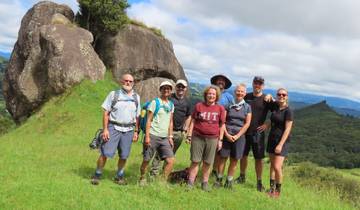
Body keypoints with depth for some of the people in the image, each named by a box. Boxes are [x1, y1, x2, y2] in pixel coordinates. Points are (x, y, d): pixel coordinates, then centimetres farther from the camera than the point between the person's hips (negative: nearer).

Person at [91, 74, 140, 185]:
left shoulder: (136, 97, 11)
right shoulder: (114, 94, 1)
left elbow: (137, 116, 13)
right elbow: (106, 113, -2)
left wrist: (136, 132, 8)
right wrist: (105, 129, -9)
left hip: (128, 130, 3)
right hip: (113, 128, -3)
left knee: (123, 156, 7)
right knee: (105, 153, -5)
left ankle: (119, 176, 23)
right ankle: (97, 175, 10)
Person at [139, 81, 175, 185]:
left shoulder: (171, 105, 13)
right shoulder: (155, 102, -3)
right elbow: (149, 120, -6)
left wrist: (170, 137, 11)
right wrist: (147, 136, -12)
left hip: (164, 138, 5)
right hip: (153, 136, -5)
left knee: (171, 160, -5)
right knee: (146, 160, 2)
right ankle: (142, 179, 24)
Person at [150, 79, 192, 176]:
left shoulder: (187, 102, 10)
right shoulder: (169, 98, -4)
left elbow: (188, 116, 21)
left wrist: (184, 129, 15)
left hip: (179, 133, 4)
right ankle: (154, 173, -3)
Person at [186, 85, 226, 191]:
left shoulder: (220, 108, 3)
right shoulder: (199, 106, 2)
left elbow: (222, 125, 7)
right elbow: (193, 121, 6)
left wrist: (220, 140, 3)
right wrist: (189, 135, 1)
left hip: (212, 139, 1)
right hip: (197, 137, 0)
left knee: (207, 162, 8)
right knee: (195, 161, 3)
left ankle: (205, 183, 21)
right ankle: (190, 183, 11)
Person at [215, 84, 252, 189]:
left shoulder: (247, 107, 6)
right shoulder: (229, 105, 4)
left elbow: (247, 123, 0)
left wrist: (237, 136, -8)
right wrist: (227, 134, -10)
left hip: (239, 136, 1)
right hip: (227, 134, -1)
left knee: (234, 160, 5)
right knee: (223, 157, 1)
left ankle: (229, 181, 16)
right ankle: (219, 179, 12)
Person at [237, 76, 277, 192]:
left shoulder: (266, 99, -3)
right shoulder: (247, 97, 7)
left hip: (258, 133, -3)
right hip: (245, 131, 3)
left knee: (259, 158, 1)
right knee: (243, 155, 13)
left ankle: (259, 182, 12)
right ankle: (242, 177, 30)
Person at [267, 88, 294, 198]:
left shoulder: (288, 111, -12)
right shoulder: (275, 108, 5)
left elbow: (287, 129, -15)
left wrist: (280, 144, -20)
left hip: (282, 141, -6)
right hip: (272, 139, 6)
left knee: (277, 167, -10)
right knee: (272, 164, 12)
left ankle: (278, 190, 9)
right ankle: (272, 188, 22)